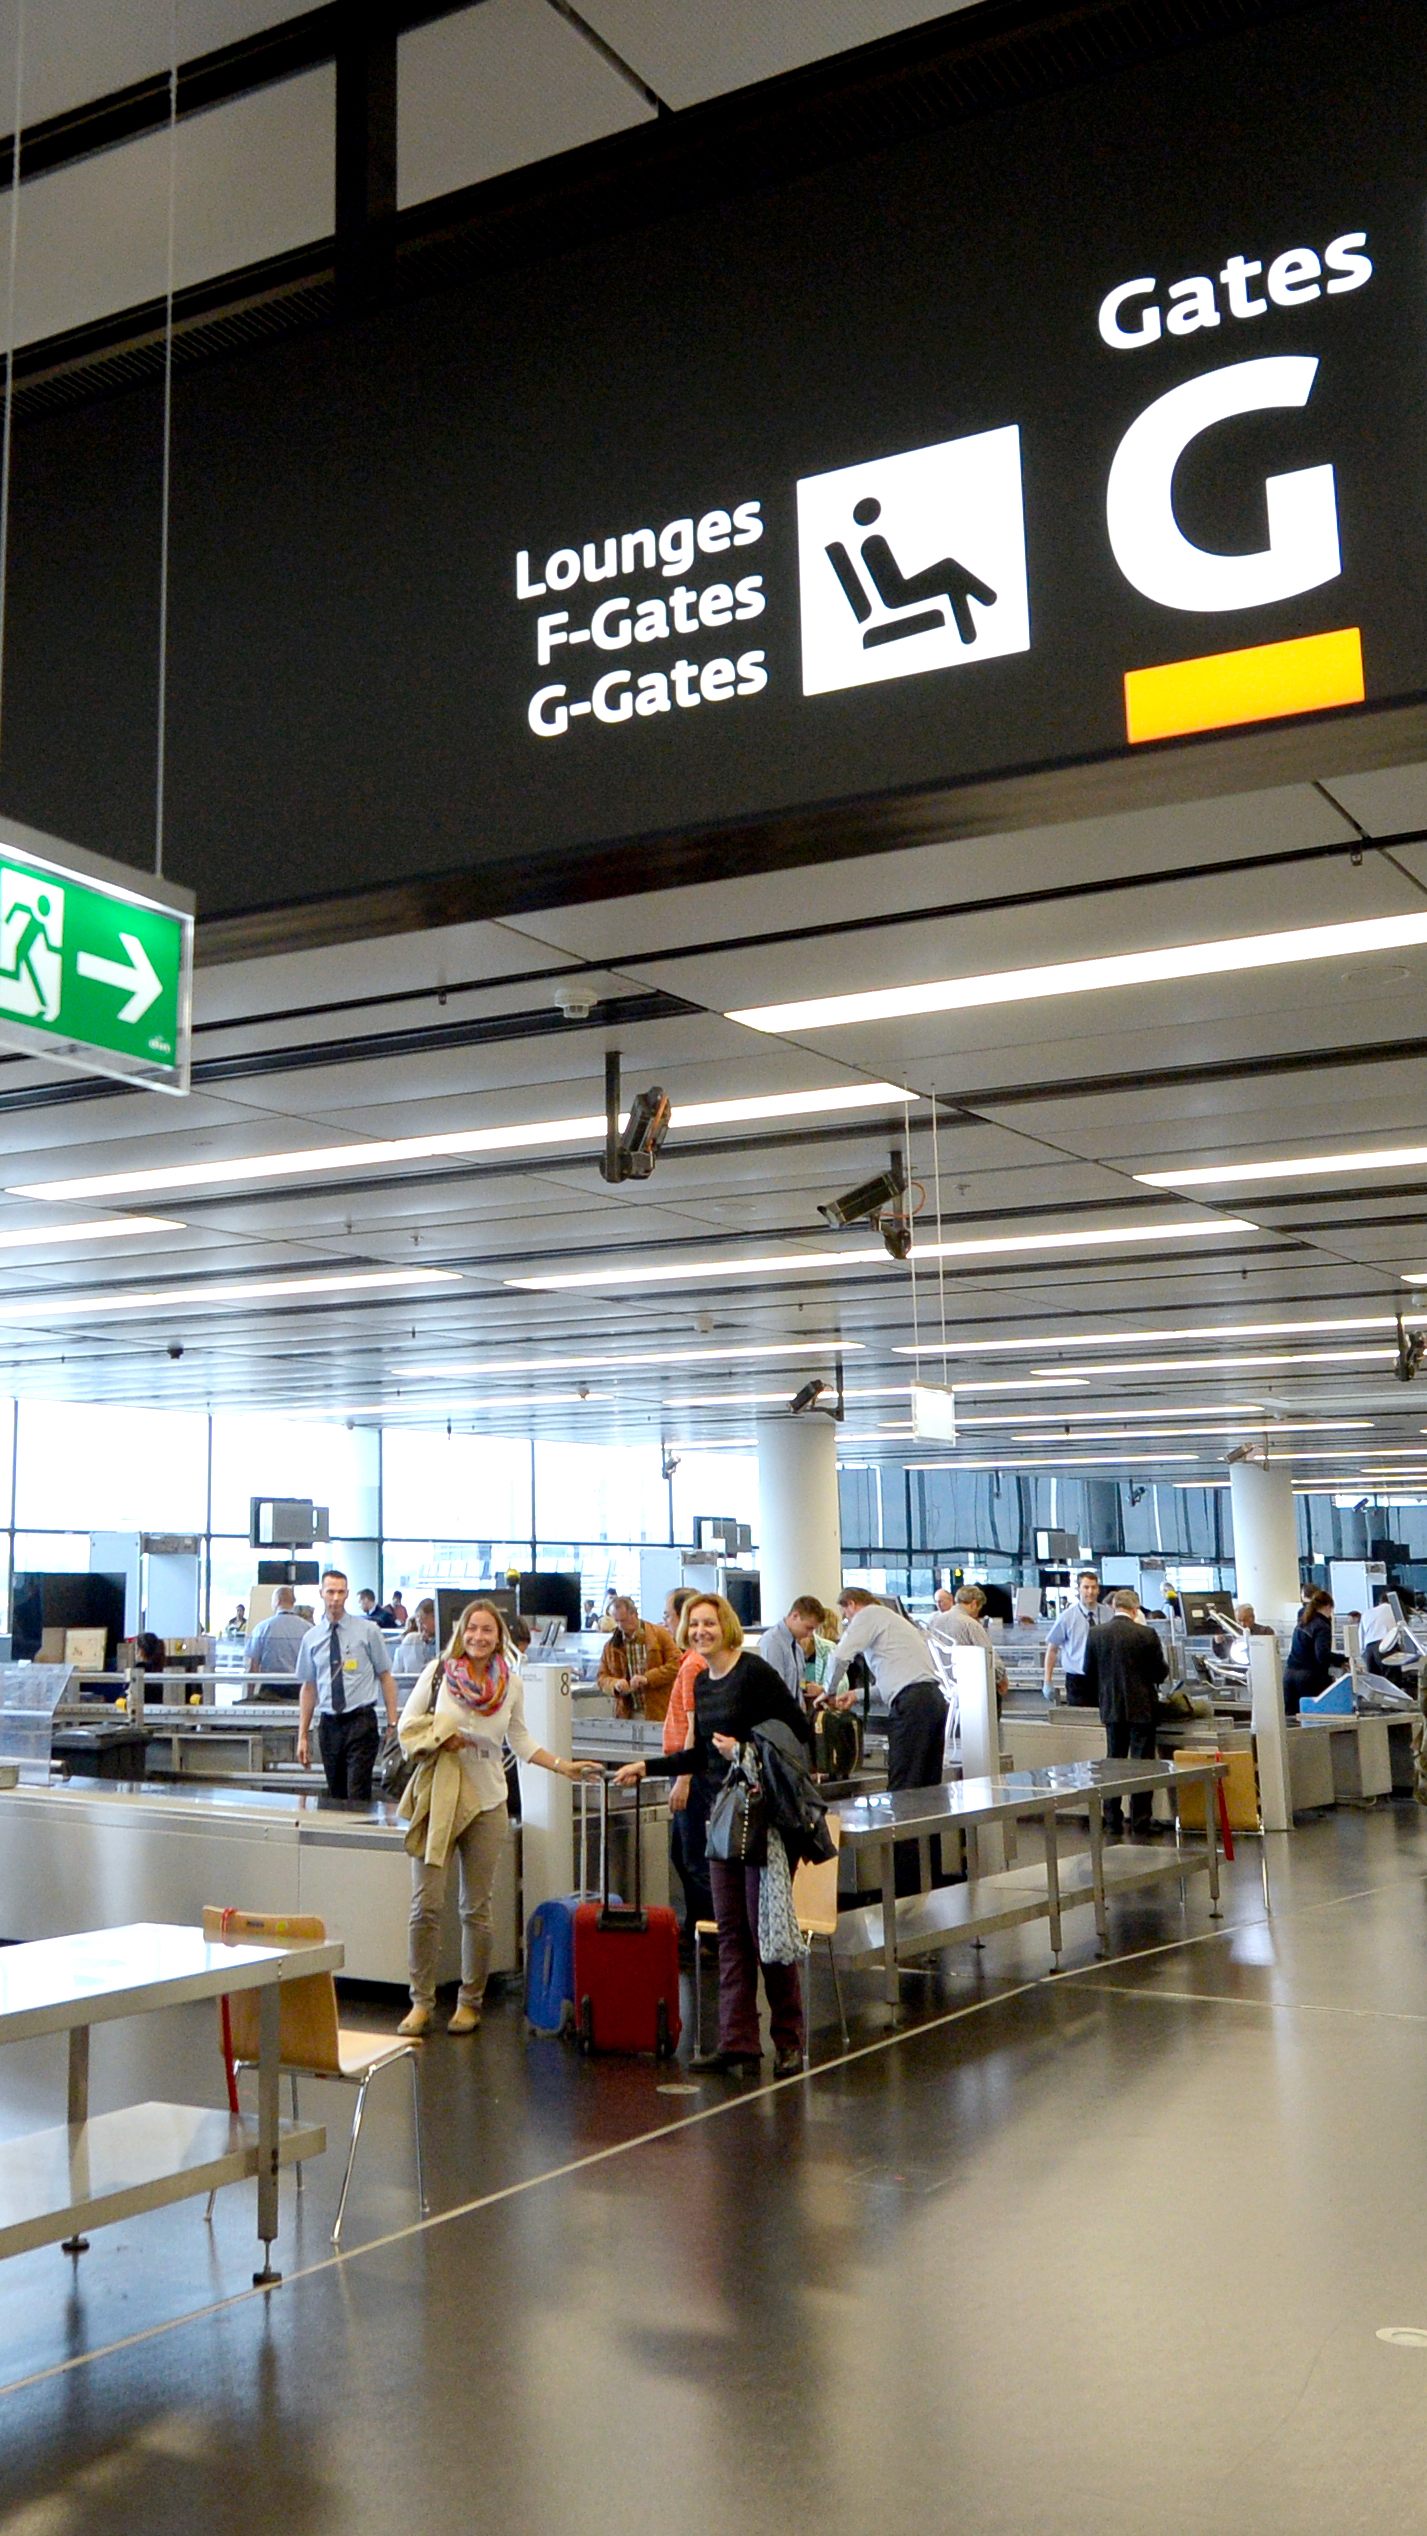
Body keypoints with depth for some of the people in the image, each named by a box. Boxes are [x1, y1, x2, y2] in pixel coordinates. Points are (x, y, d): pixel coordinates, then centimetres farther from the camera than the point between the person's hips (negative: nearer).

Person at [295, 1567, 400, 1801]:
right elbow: (308, 1687, 12)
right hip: (329, 1724, 3)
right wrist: (303, 1735, 8)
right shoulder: (311, 1638, 9)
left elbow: (386, 1677, 0)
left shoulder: (367, 1631, 1)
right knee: (335, 1796, 8)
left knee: (358, 1795, -11)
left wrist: (393, 1724, -7)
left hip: (361, 1722, -3)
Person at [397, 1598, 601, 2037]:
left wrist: (563, 1767, 9)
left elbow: (520, 1740, 15)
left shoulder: (512, 1683, 4)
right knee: (426, 1904, -4)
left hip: (486, 1803, 2)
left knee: (477, 1909, 6)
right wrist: (441, 1737, -14)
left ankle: (470, 2001, 17)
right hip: (437, 1798, -2)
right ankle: (421, 2002, 7)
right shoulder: (439, 1671, -2)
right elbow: (407, 1724, 3)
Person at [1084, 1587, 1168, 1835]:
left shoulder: (1096, 1634, -3)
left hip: (1111, 1708, 3)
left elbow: (1089, 1673, 5)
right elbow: (1160, 1673, -6)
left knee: (1113, 1763, 12)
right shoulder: (1146, 1634, -12)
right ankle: (1141, 1820, 4)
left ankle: (1112, 1819, 13)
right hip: (1142, 1708, -3)